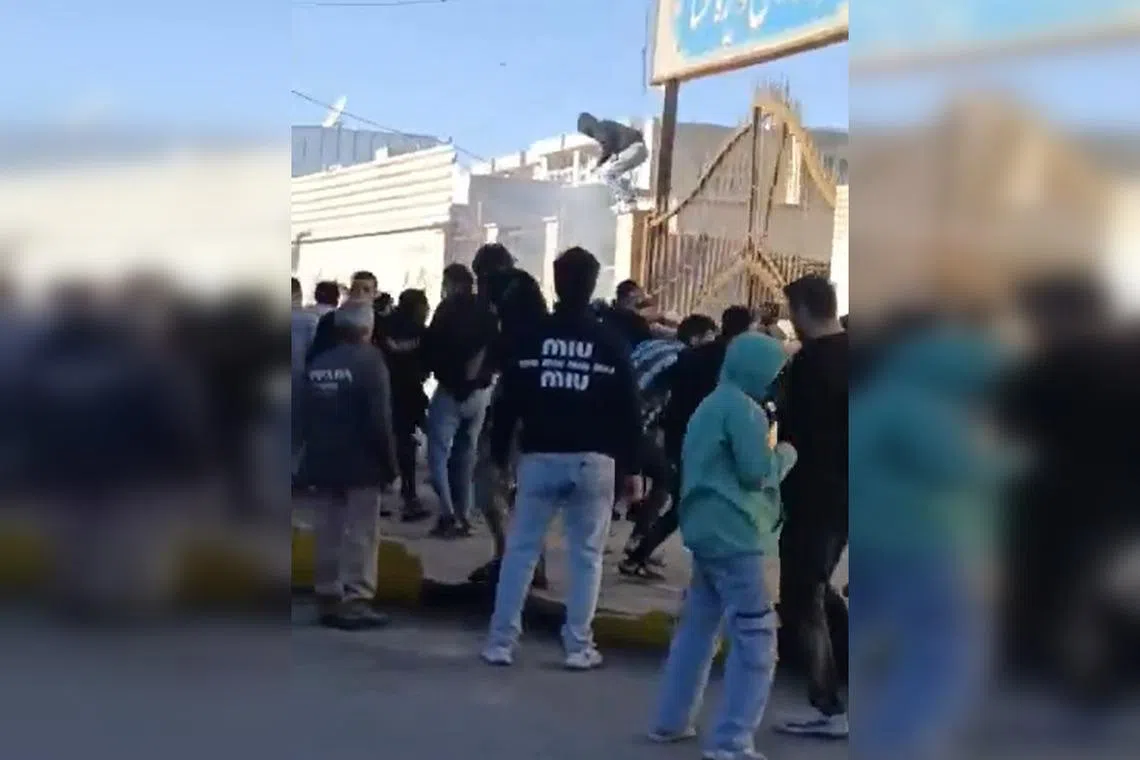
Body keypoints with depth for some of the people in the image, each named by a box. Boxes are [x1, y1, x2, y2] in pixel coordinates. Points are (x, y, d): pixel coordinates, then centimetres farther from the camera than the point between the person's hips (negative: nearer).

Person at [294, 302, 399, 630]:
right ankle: (355, 602, -5)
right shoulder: (369, 362, -11)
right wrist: (389, 462, -8)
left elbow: (302, 414, 9)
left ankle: (330, 599, 15)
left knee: (329, 532, 11)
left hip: (324, 461, 6)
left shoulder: (317, 364, 7)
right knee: (360, 534, -2)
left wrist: (316, 448, 15)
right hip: (362, 462, -6)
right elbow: (379, 418, -16)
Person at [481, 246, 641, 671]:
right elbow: (628, 412, 1)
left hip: (539, 458, 1)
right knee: (587, 555, 7)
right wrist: (629, 465, 8)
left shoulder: (531, 338, 0)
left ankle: (500, 642, 7)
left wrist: (498, 454, 9)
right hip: (592, 461, -1)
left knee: (521, 549, 7)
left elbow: (508, 402, 2)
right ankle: (579, 647, 8)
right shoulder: (609, 344, 0)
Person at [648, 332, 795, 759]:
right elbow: (757, 471, -17)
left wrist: (771, 455, 16)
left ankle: (672, 721, 22)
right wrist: (785, 455, 1)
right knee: (755, 639, -6)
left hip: (706, 530, 10)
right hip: (733, 535, -10)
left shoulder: (710, 405, 17)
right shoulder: (742, 408, -13)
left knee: (697, 627, 17)